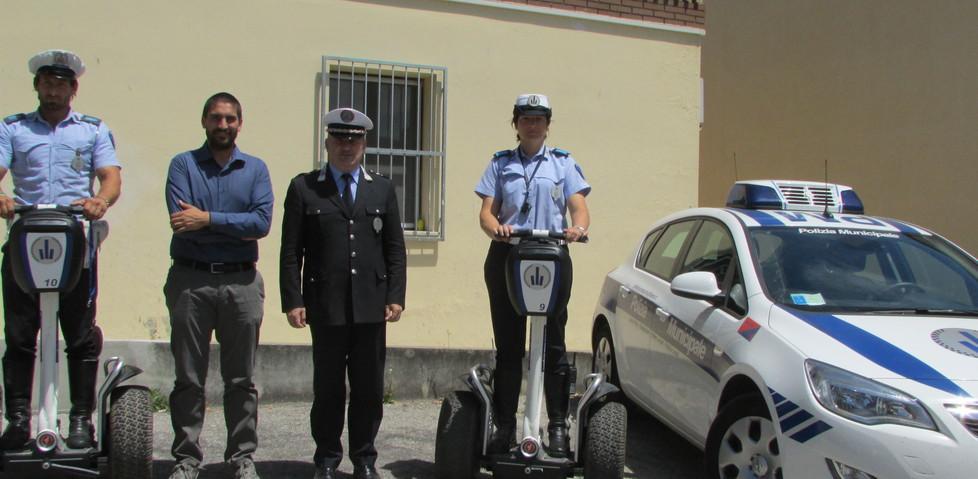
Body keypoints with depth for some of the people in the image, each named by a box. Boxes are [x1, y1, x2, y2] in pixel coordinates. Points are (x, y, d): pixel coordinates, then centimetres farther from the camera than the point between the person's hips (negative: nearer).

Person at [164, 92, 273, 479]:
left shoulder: (255, 168, 9)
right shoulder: (183, 165, 5)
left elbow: (263, 221, -7)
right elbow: (181, 221, -10)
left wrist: (208, 219, -12)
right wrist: (238, 227, -9)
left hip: (241, 281, 1)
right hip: (190, 279, -1)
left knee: (241, 379, 7)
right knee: (189, 378, 5)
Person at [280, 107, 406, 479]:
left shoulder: (382, 189, 13)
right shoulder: (304, 188, 6)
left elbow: (395, 248, 10)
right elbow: (291, 251, 1)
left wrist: (396, 296, 1)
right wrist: (293, 301, -6)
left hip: (372, 305, 2)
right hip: (326, 305, -2)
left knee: (369, 388, 7)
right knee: (328, 387, 6)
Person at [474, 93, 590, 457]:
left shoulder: (563, 163, 13)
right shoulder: (500, 164, 15)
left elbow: (580, 209, 3)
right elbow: (486, 212, 6)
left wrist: (578, 227, -21)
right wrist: (497, 228, -17)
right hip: (506, 258, 1)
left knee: (553, 345, -1)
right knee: (508, 346, 3)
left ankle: (558, 427, 4)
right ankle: (504, 426, 8)